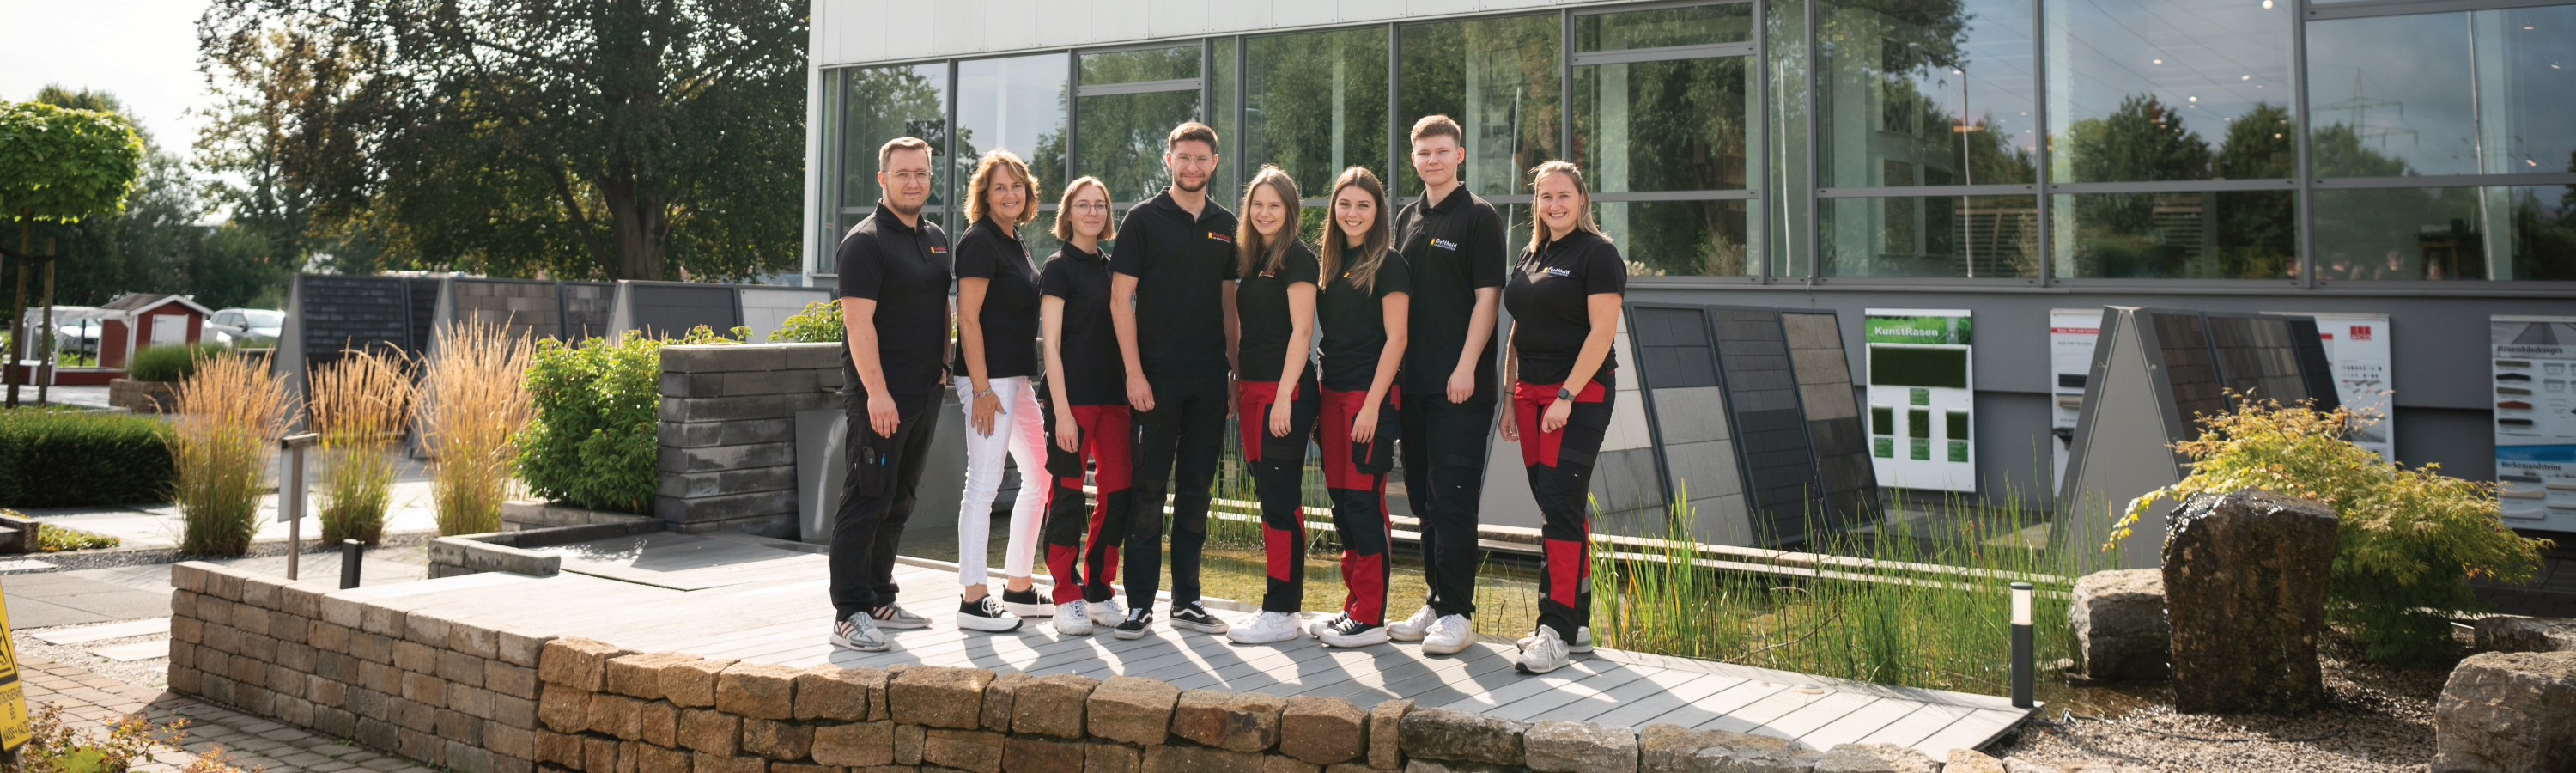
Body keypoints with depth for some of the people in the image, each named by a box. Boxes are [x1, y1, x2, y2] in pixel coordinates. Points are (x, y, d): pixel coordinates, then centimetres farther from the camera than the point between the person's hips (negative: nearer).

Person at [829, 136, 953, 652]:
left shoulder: (935, 238, 16)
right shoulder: (866, 242, -10)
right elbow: (858, 321, -16)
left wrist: (943, 365, 17)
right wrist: (876, 391, -21)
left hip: (924, 391, 8)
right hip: (880, 394, -8)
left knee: (898, 501, 13)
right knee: (867, 500, -7)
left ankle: (879, 599, 23)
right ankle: (850, 614, -4)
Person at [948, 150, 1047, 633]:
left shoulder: (1014, 243, 17)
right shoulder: (980, 241, -10)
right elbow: (968, 319, -15)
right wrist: (982, 388, -20)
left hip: (1017, 378, 10)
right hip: (988, 378, -10)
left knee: (1042, 475, 13)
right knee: (984, 483, -7)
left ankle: (1018, 589, 22)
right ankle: (973, 601, -2)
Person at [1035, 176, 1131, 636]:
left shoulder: (1111, 268, 16)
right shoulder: (1060, 267, -2)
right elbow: (1051, 344, -8)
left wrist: (1131, 389, 12)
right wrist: (1061, 409, -15)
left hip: (1112, 395, 6)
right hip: (1072, 395, -6)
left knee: (1118, 495, 4)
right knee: (1068, 496, -3)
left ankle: (1098, 593, 15)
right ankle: (1067, 599, 6)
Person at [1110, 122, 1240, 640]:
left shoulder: (1226, 226, 12)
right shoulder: (1144, 219, 0)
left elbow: (1229, 303, 16)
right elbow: (1120, 297, -5)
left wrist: (1236, 373, 10)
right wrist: (1134, 372, -12)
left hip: (1209, 381, 4)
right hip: (1156, 378, -4)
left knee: (1196, 490, 9)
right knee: (1148, 489, -1)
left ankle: (1187, 601, 16)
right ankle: (1140, 603, 6)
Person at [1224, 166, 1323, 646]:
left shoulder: (1297, 258, -7)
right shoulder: (1250, 258, 17)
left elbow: (1301, 330, -14)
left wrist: (1284, 395, -19)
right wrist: (1236, 386, 16)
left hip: (1286, 390, -8)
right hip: (1252, 388, 9)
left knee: (1281, 498, -7)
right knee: (1268, 495, 10)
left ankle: (1281, 613, -4)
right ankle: (1286, 601, 18)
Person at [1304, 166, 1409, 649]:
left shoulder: (1388, 265, -6)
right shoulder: (1333, 264, 15)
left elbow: (1395, 339, -11)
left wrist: (1373, 404, -17)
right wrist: (1319, 399, 13)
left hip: (1371, 396, -8)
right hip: (1332, 393, 8)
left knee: (1363, 501, -7)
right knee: (1341, 501, 9)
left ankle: (1371, 618, -1)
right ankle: (1354, 605, 19)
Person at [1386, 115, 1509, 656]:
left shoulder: (1479, 216, -3)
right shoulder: (1407, 219, 16)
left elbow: (1487, 297, -9)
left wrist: (1466, 367, -16)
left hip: (1460, 384, -7)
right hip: (1413, 381, 7)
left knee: (1454, 497, -7)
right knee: (1424, 498, 11)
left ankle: (1458, 613, -1)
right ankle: (1435, 603, 21)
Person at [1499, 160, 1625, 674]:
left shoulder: (1597, 254, -6)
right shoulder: (1531, 256, 16)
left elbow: (1602, 332, -13)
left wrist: (1566, 396, -18)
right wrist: (1510, 400, 14)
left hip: (1580, 394, -7)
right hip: (1532, 395, 7)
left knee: (1560, 506, -12)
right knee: (1557, 507, 9)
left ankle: (1557, 631, -10)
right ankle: (1578, 621, 16)